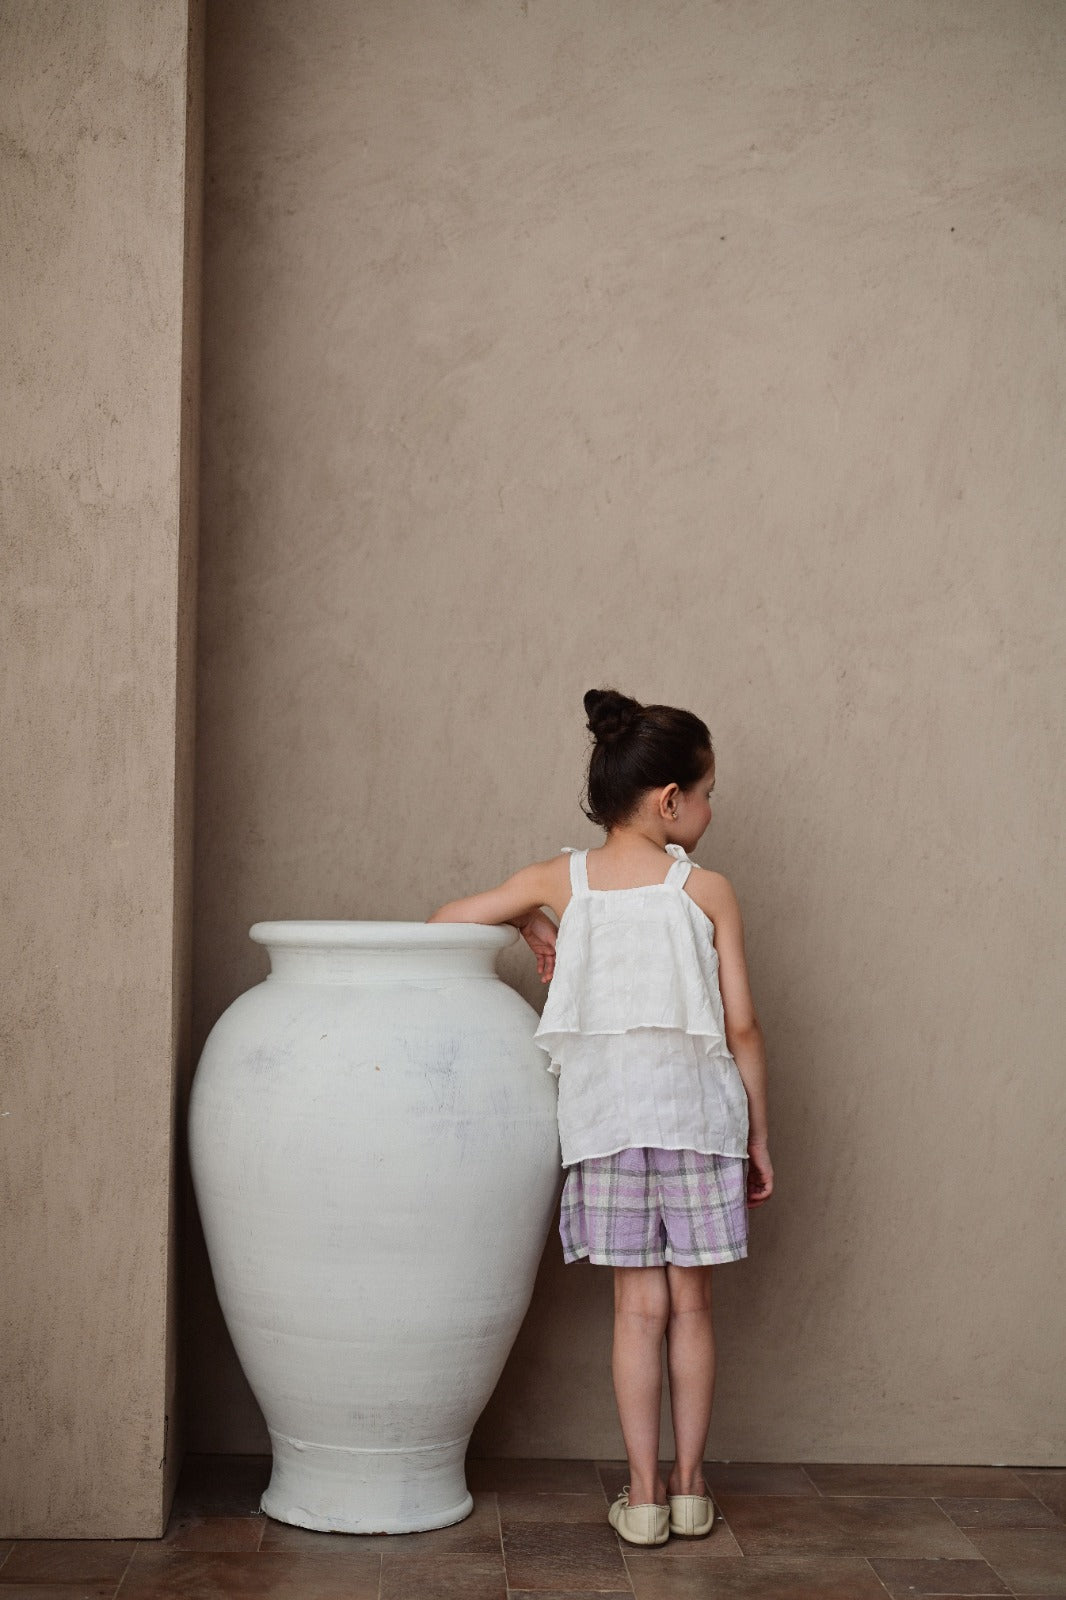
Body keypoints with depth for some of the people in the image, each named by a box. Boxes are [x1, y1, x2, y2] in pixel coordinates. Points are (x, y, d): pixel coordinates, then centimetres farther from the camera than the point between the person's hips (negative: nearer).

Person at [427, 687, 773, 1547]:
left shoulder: (560, 881, 2)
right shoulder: (708, 891, -3)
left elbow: (444, 919, 4)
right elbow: (742, 1028, -3)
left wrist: (531, 926, 18)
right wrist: (759, 1137, 6)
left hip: (606, 1113, 2)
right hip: (697, 1108, -1)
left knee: (640, 1305, 7)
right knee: (691, 1302, 9)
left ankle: (644, 1494, 9)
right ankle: (691, 1487, 17)